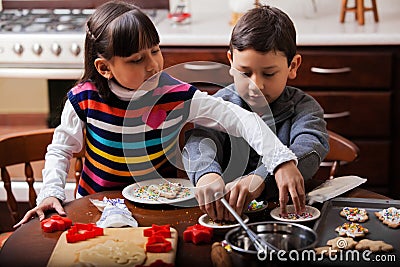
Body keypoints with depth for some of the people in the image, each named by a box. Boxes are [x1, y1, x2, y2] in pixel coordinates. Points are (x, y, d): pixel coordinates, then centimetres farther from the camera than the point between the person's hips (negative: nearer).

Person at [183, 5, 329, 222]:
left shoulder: (304, 108, 1)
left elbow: (308, 148, -21)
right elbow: (200, 140, -15)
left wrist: (261, 177, -41)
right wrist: (207, 173, -41)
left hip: (284, 209, 0)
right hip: (222, 211, 0)